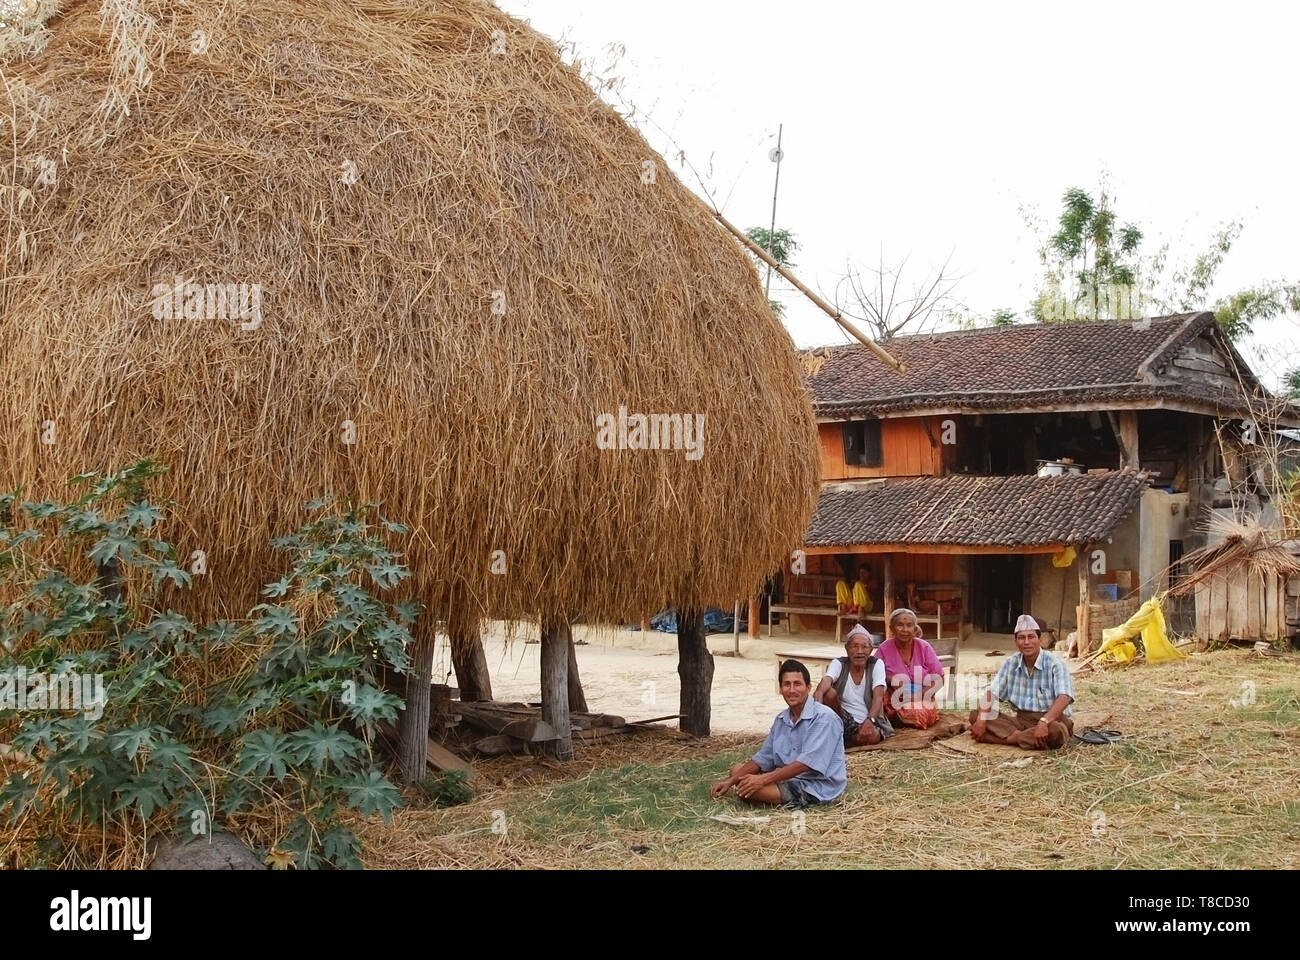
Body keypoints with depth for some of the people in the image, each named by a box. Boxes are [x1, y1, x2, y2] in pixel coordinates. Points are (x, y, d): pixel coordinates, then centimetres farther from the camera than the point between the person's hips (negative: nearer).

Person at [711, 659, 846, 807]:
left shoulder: (824, 718, -18)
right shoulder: (781, 719, 8)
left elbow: (806, 763, -25)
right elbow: (762, 759, 12)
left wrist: (763, 780, -28)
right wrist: (730, 781, -1)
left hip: (818, 788, -9)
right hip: (791, 780, 9)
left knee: (748, 789, -24)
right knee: (737, 769, 11)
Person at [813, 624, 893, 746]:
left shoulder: (876, 664, -2)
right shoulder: (838, 664, -1)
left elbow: (878, 697, -16)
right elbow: (826, 680, -25)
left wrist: (870, 721, -36)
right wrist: (819, 691, -52)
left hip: (870, 723, 0)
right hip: (843, 720, 0)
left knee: (871, 736, -37)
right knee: (829, 693, -27)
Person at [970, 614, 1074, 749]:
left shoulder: (1055, 663, -10)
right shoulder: (1010, 663, 6)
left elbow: (1064, 697, -24)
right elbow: (991, 692, 1)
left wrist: (1043, 722, -40)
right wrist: (981, 720, -17)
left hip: (1051, 720, -4)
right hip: (1021, 720, 5)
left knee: (1055, 731, -41)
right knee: (975, 714, -11)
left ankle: (1009, 738, -25)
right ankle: (1016, 735, -27)